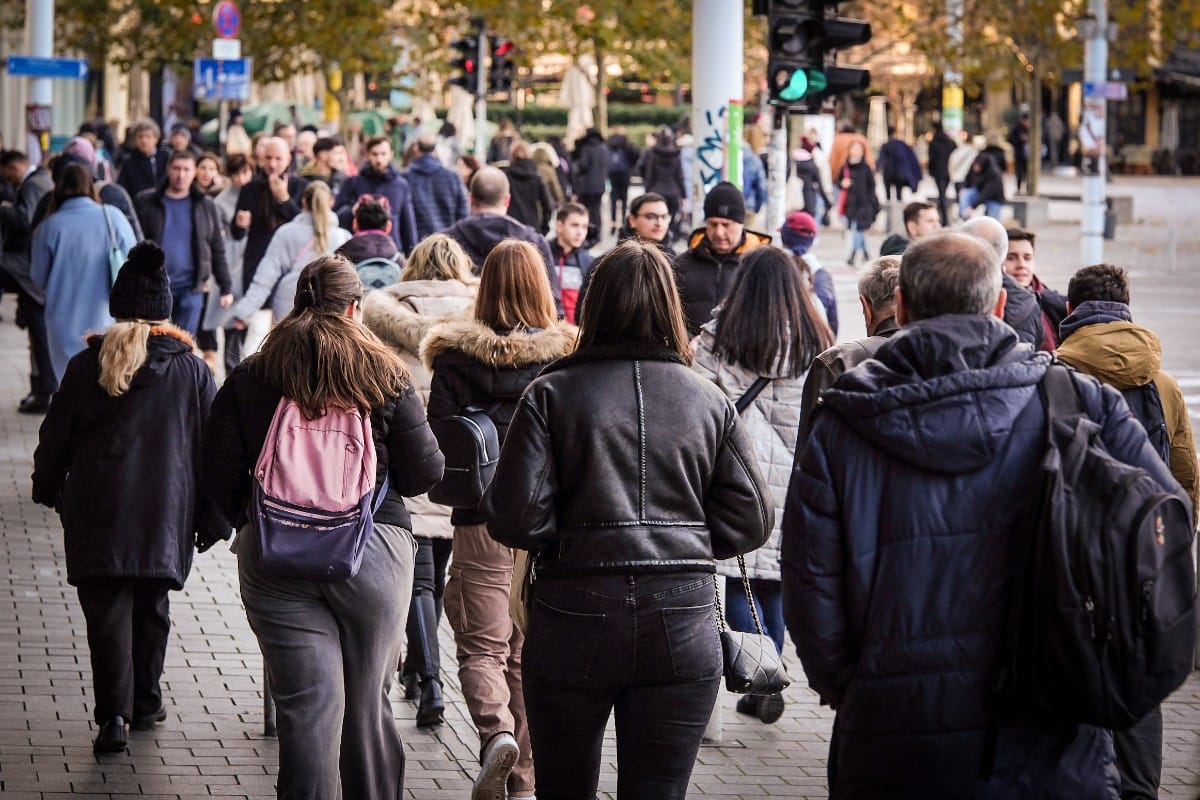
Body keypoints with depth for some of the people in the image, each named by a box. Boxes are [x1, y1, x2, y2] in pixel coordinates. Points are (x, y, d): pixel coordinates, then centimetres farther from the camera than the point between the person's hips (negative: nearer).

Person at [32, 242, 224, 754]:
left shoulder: (87, 366, -2)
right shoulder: (192, 371, 1)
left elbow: (54, 440, 6)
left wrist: (49, 490, 23)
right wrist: (212, 519, 10)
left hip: (97, 515, -1)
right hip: (166, 513, 1)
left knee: (107, 611, -1)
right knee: (151, 607, 17)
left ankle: (113, 712, -12)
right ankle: (145, 705, 25)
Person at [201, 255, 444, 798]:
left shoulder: (249, 379, 1)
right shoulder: (385, 376, -2)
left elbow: (217, 476, 1)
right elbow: (425, 473, -2)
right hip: (374, 550, 0)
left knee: (306, 703, 0)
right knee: (368, 701, 12)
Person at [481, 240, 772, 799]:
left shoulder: (551, 395, -3)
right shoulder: (709, 401, 3)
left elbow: (514, 520, -10)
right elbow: (750, 521, 2)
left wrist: (571, 536, 9)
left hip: (574, 618, -1)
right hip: (683, 624, 1)